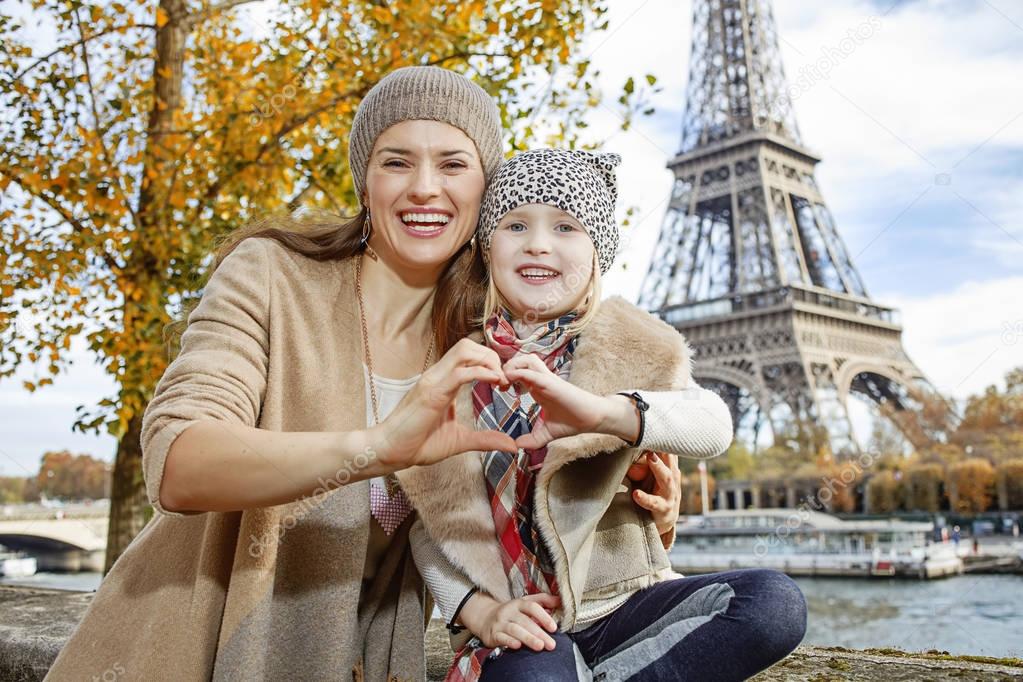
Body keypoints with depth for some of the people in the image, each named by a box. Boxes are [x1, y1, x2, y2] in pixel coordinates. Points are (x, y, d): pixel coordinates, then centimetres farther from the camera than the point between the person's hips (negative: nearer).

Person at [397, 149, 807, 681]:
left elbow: (713, 427, -20)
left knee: (776, 603, -21)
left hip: (621, 600, 3)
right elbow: (426, 518, 3)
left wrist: (597, 410, -39)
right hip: (515, 621, -2)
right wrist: (478, 611, -13)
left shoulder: (626, 351, 0)